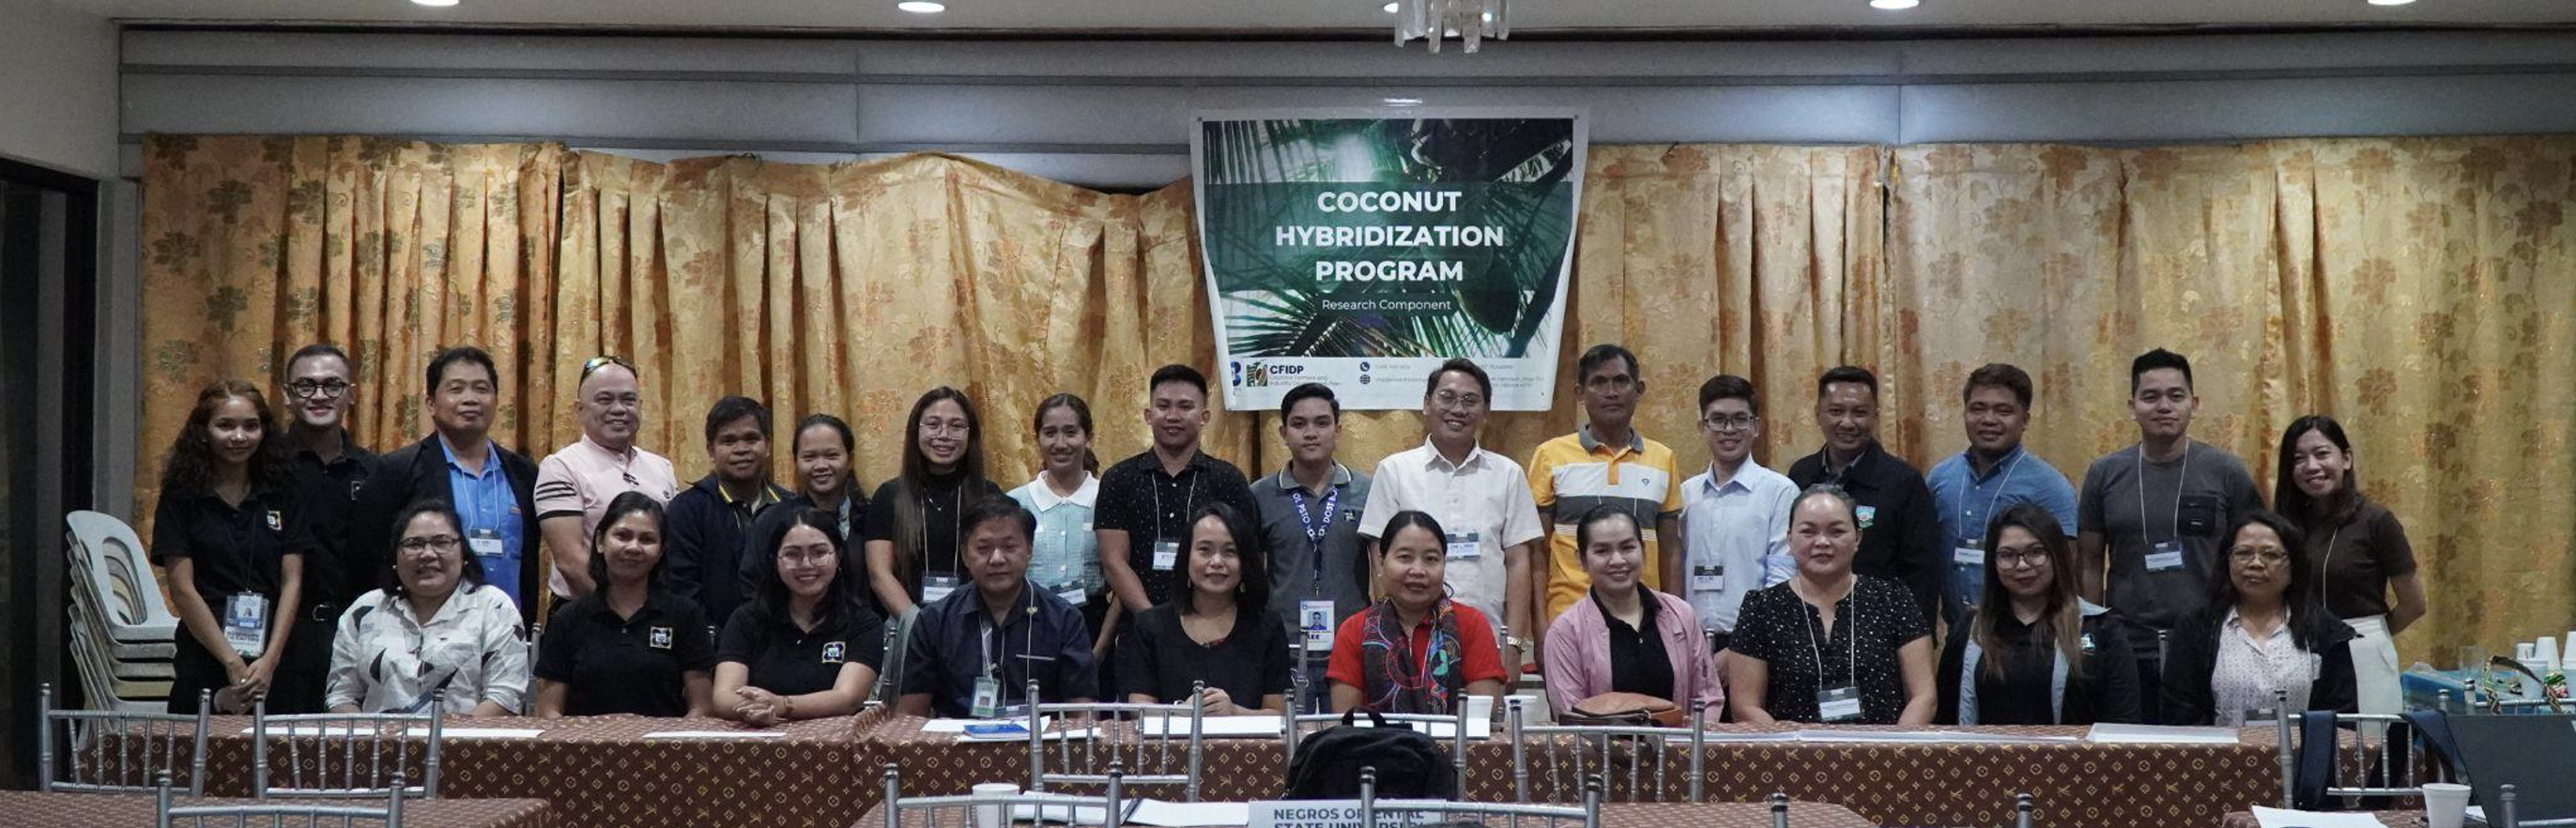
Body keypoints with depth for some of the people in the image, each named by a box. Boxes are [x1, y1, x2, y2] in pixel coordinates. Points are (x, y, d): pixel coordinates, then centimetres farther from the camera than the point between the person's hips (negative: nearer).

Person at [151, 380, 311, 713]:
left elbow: (292, 582, 4)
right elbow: (182, 588, -4)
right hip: (205, 659, -2)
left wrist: (270, 660, -8)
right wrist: (232, 662, -11)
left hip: (278, 662, 2)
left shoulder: (281, 494, 9)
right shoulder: (182, 497, 2)